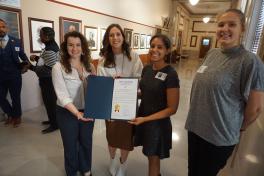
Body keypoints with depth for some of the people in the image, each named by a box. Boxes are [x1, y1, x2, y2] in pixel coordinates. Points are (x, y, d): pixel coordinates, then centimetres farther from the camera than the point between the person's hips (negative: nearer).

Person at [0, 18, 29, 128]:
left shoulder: (16, 41, 1)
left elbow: (22, 55, 7)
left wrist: (25, 64, -9)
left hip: (14, 75, -1)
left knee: (15, 97, 9)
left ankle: (17, 117, 32)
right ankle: (10, 114, 35)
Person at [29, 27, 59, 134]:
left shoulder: (49, 50, -23)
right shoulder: (53, 45, 9)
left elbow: (46, 69, -26)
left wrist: (31, 67, -16)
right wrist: (37, 58, 5)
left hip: (48, 80, -10)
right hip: (50, 79, 10)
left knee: (50, 102, 1)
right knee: (51, 101, 20)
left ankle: (54, 124, 14)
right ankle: (53, 119, 35)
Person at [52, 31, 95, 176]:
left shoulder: (90, 66, -2)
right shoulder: (58, 67, -14)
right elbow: (62, 95, -21)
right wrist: (77, 113, -33)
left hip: (87, 112, 3)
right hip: (67, 114, -3)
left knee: (86, 142, 21)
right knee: (71, 145, 18)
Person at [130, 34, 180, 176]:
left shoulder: (171, 74, -20)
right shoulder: (147, 69, 0)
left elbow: (172, 109, -18)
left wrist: (145, 119, -22)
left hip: (158, 123, -6)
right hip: (142, 117, 6)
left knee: (153, 158, 15)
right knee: (152, 156, 25)